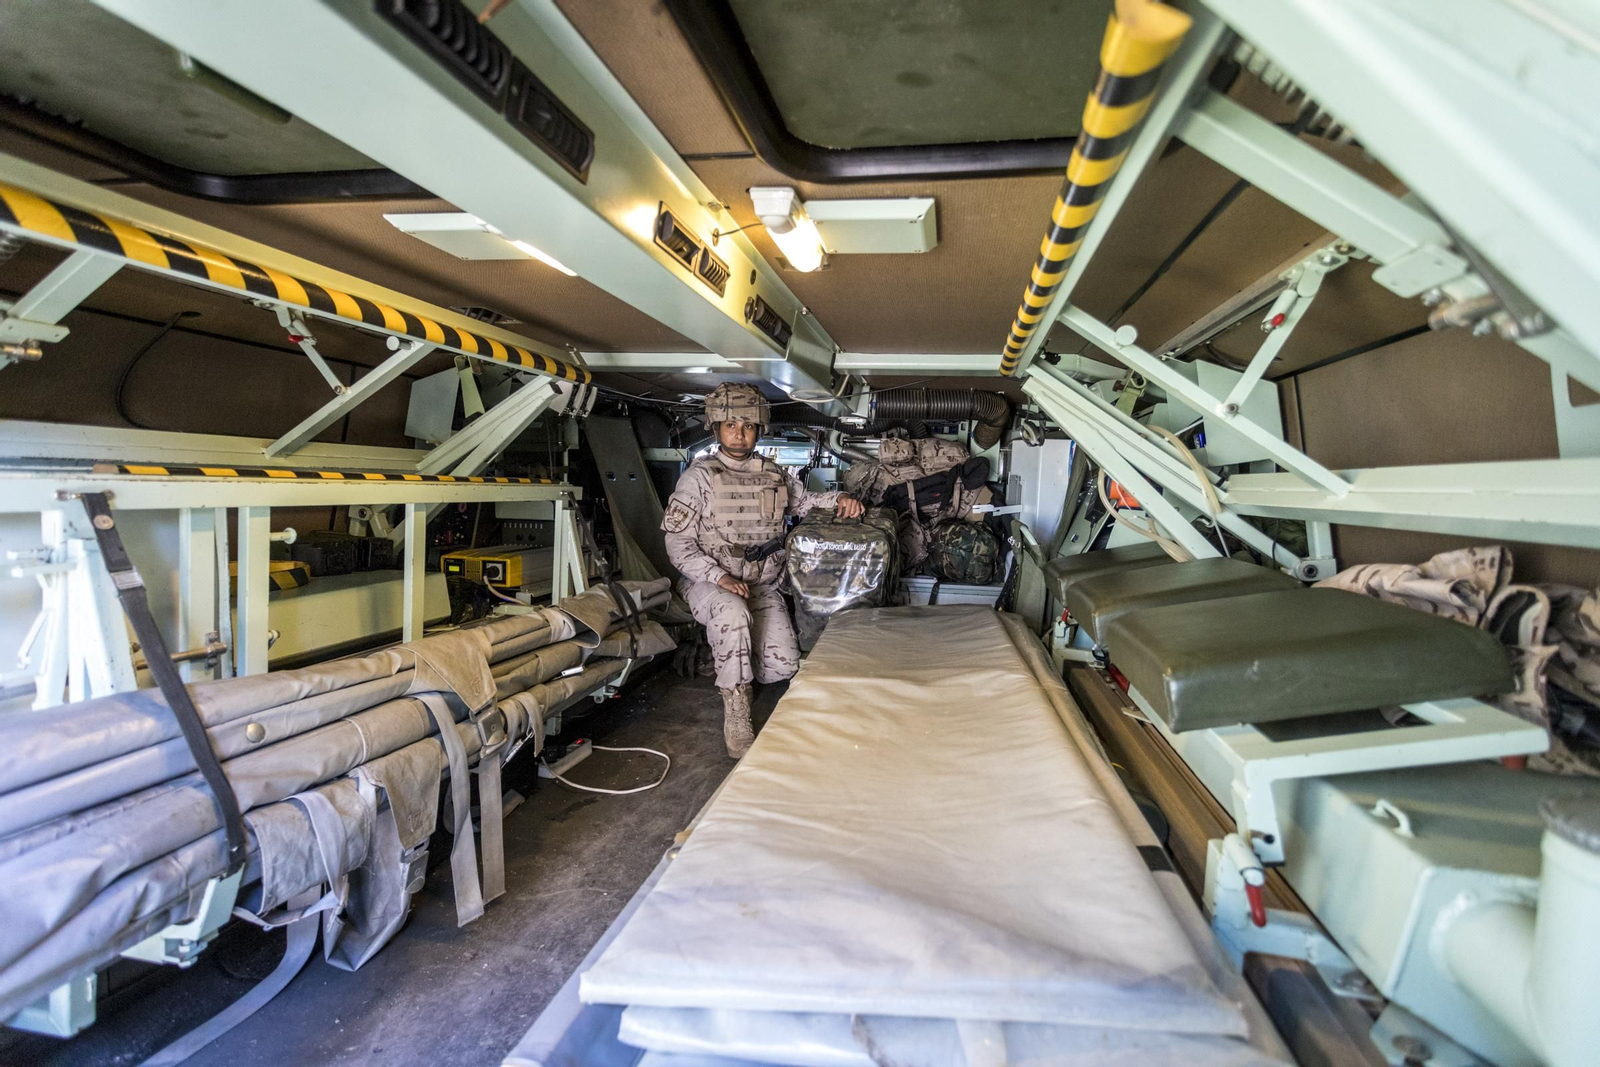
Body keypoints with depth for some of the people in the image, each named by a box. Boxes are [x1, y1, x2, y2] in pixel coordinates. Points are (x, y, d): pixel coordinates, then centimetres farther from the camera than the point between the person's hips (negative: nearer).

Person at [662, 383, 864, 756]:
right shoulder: (699, 477, -5)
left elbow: (806, 502, 22)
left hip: (763, 585, 4)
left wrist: (840, 499, 0)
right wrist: (719, 576, -21)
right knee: (734, 612, -39)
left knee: (783, 666, -12)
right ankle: (736, 715, -24)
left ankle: (725, 662, 19)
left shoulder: (775, 475, 8)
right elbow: (678, 543, -8)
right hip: (709, 581, -4)